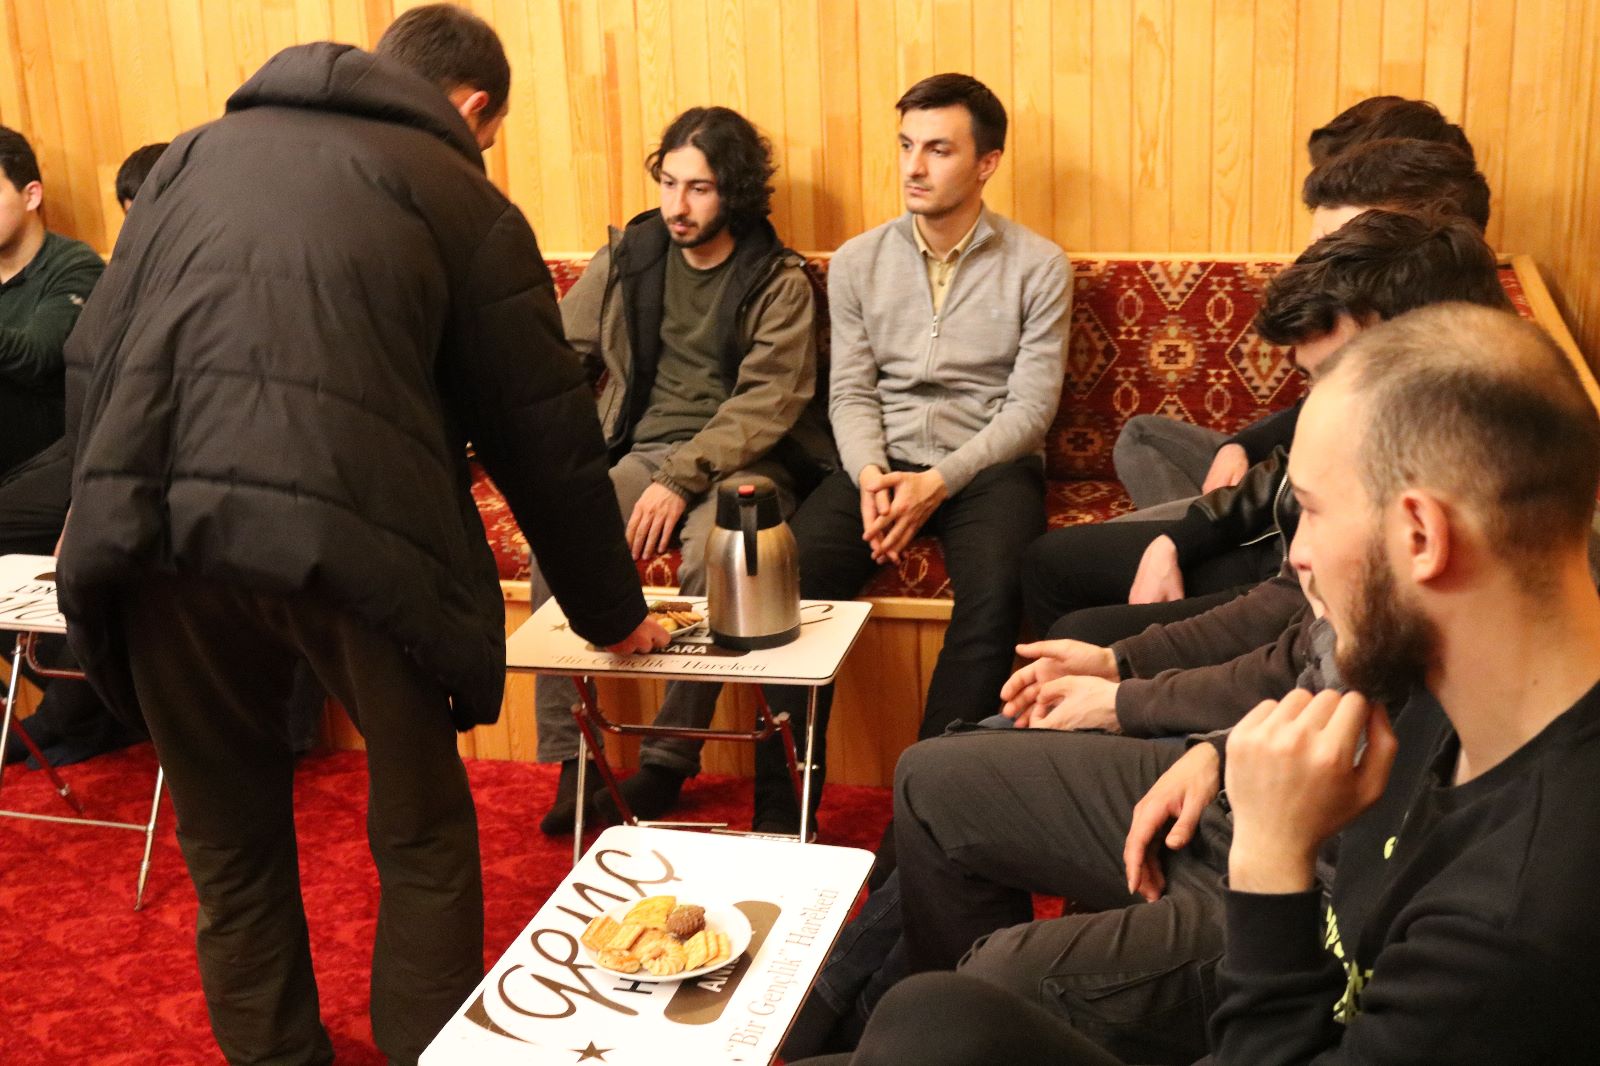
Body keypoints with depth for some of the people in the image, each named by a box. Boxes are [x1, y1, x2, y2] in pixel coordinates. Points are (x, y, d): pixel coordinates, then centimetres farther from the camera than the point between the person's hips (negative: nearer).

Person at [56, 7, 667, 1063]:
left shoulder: (197, 153, 25)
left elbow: (94, 358, 18)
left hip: (151, 530, 4)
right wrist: (613, 613, 23)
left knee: (229, 840, 21)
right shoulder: (462, 197, 14)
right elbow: (544, 434, 14)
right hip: (350, 539, -3)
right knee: (422, 838, 17)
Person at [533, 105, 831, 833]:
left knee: (711, 551, -35)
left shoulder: (779, 282, 0)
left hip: (741, 460, -3)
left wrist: (682, 477, -22)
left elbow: (768, 402, -10)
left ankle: (668, 763, -18)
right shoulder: (626, 258, 11)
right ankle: (570, 758, -18)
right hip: (640, 451, 3)